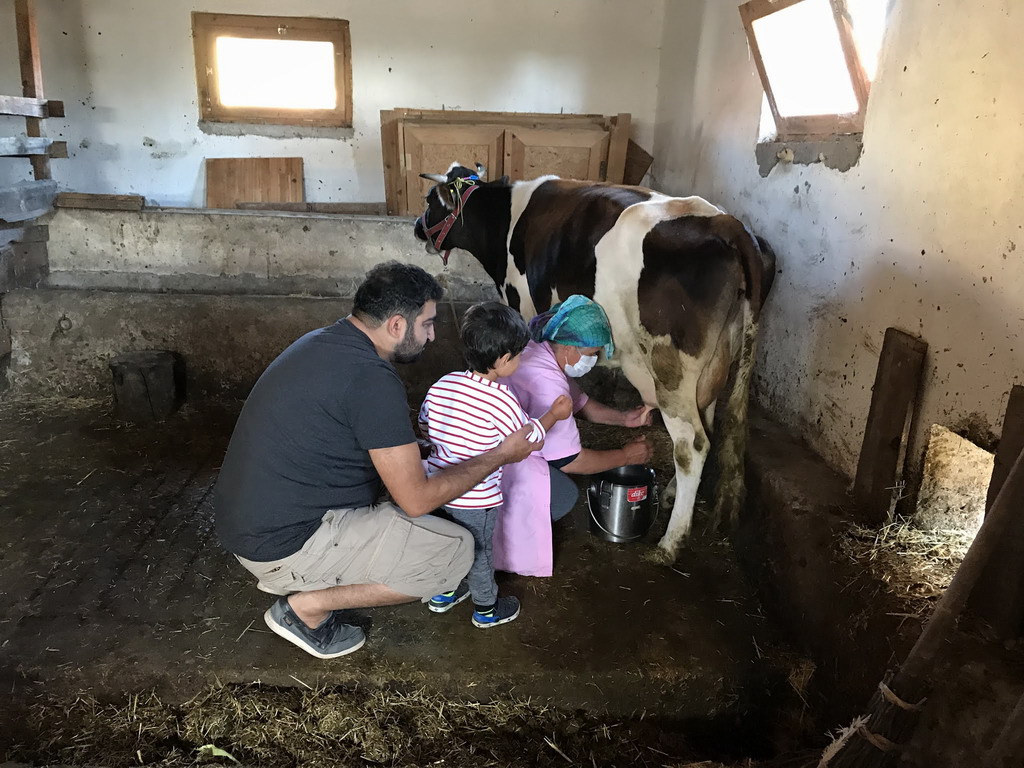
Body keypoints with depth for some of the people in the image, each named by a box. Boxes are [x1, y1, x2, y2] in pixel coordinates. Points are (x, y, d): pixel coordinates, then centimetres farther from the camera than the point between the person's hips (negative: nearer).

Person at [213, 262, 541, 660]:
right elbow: (417, 499, -17)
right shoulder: (373, 379, -23)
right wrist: (501, 455, -7)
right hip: (286, 546, -9)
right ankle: (306, 605, -1)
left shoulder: (321, 341, 6)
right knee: (456, 549, -8)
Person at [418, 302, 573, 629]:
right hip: (477, 498, -6)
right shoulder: (502, 401, -24)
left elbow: (424, 424, 9)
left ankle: (443, 593, 48)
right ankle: (486, 609, 38)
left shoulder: (442, 385, -6)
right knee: (479, 552, 16)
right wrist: (555, 414, 5)